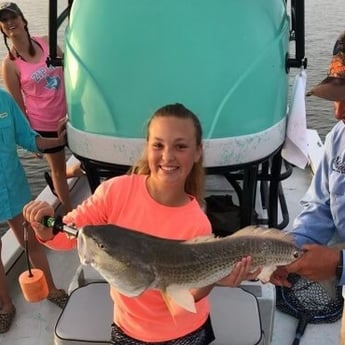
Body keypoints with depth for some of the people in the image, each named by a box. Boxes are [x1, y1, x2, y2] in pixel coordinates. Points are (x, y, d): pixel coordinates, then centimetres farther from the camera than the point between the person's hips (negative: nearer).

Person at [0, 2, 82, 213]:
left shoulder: (47, 43, -2)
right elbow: (18, 105, -8)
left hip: (70, 116, 5)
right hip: (44, 125, -4)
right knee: (58, 169, 13)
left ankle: (56, 179, 49)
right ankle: (70, 213, 33)